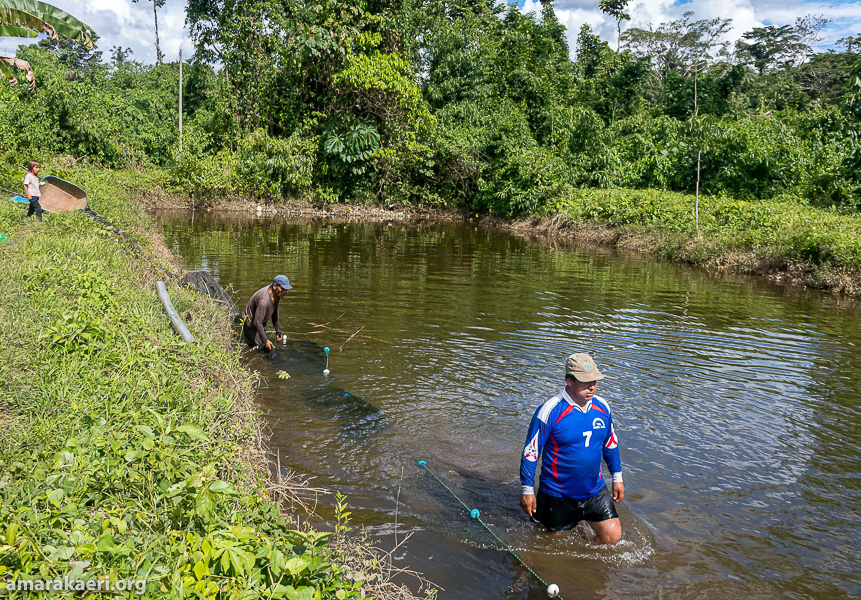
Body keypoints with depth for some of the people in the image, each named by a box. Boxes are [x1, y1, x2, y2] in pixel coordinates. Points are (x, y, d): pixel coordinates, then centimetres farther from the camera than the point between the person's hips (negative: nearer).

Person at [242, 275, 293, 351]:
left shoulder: (277, 293, -10)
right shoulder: (264, 300, -38)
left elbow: (275, 310, 7)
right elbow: (257, 322, -35)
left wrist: (278, 329, 8)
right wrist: (265, 340, -33)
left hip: (261, 324, 9)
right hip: (251, 324, -9)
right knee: (267, 348, -9)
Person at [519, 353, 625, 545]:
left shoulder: (602, 407, -3)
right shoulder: (550, 411, -21)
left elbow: (611, 444, 14)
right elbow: (530, 452, -14)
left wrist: (617, 477, 17)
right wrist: (527, 490, -11)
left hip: (594, 490, 5)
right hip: (558, 493, -4)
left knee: (613, 536, -2)